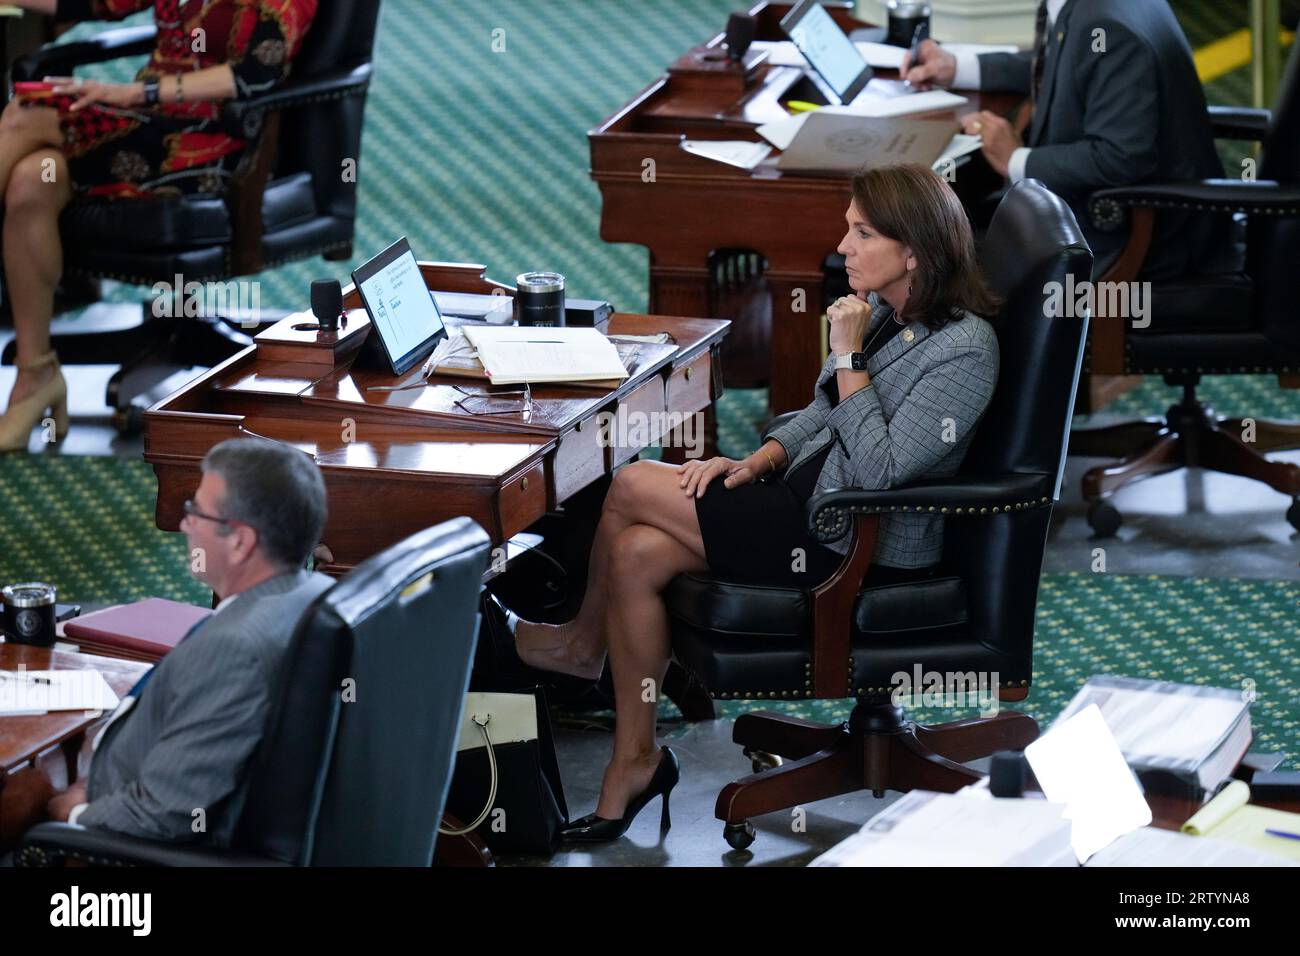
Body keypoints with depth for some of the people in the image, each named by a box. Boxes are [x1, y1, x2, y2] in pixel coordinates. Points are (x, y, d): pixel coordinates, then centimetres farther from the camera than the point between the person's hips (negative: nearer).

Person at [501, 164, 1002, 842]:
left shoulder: (965, 349, -19)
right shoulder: (879, 309, 8)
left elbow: (878, 470, -24)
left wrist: (850, 355, -22)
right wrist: (756, 462, 2)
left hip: (869, 550, -9)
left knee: (632, 488, -12)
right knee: (637, 552, -11)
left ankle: (584, 641, 11)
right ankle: (633, 762, 3)